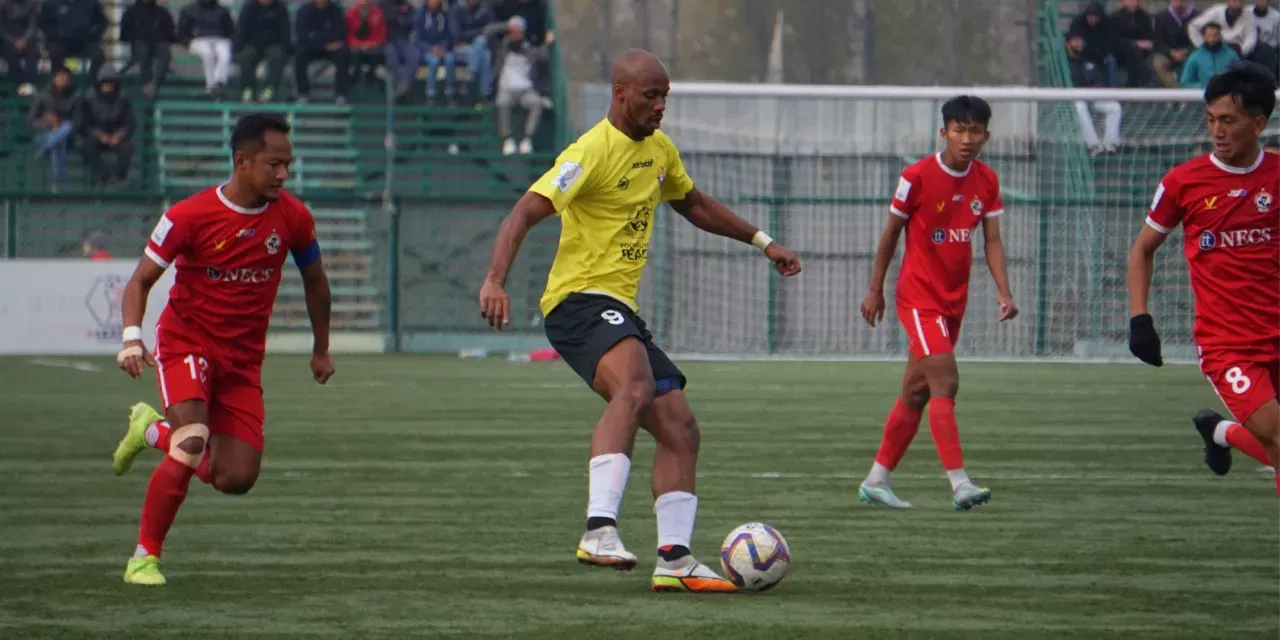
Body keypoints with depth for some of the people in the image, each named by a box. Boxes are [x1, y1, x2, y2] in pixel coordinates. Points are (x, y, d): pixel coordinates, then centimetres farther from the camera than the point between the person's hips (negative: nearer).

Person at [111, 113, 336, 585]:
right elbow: (141, 280, -6)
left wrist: (321, 348, 21)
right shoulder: (191, 216, -14)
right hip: (186, 340, -4)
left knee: (236, 479, -4)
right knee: (192, 444, -26)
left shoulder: (292, 218, -4)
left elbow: (314, 281, 15)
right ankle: (145, 557, -10)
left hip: (243, 359, 4)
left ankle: (152, 429, 24)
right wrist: (132, 338, -22)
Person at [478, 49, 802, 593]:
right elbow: (526, 212, -21)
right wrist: (495, 280, -35)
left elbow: (693, 205, 35)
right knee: (635, 385, -36)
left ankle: (674, 560, 10)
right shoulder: (592, 151, -13)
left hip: (621, 309, 10)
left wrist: (762, 242, 35)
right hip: (580, 300, -10)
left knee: (679, 427, 6)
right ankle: (600, 528, -47)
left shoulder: (659, 149, 16)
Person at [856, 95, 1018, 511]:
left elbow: (992, 240, 4)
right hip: (919, 297, -6)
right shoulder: (917, 177, -11)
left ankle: (877, 480, 21)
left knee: (917, 391, 12)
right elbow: (891, 231, -2)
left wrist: (1003, 291, -10)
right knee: (945, 383, -18)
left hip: (954, 301, 6)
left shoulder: (987, 182, 3)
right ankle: (959, 483, -25)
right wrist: (875, 288, 2)